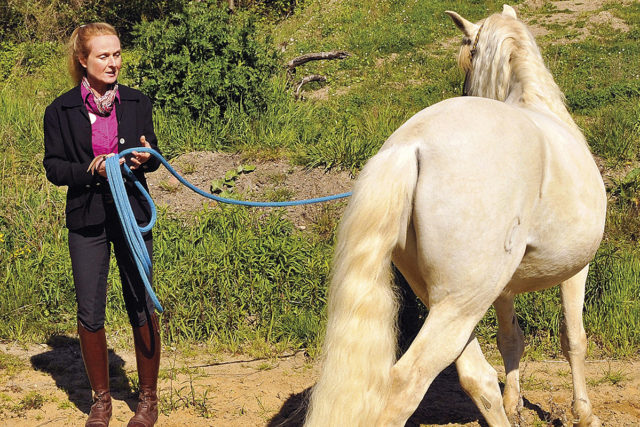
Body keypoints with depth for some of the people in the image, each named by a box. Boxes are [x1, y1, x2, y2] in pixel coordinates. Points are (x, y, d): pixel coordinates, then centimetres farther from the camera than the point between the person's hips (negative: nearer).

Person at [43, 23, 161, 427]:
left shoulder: (137, 102, 4)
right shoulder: (61, 110, -1)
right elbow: (53, 167, -1)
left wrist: (146, 158, -12)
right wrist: (92, 170, -19)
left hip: (132, 214, 1)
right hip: (87, 220, -1)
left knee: (142, 307, 3)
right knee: (90, 314, 4)